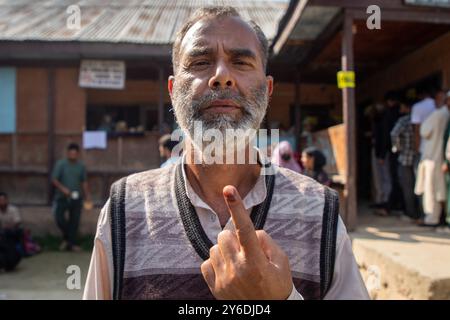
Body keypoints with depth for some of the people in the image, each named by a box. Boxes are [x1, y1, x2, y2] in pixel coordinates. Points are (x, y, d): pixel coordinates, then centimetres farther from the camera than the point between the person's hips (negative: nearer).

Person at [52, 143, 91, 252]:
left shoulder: (81, 166, 8)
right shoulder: (60, 164, -3)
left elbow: (84, 182, 14)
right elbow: (54, 179, -6)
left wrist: (87, 195, 9)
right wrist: (62, 188, -21)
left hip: (76, 198, 3)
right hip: (62, 197, -2)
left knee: (74, 221, 3)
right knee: (59, 218, -11)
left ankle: (71, 244, 14)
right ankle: (66, 238, 14)